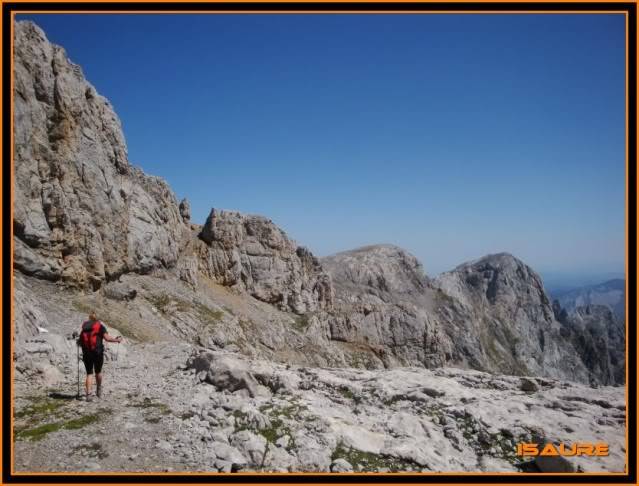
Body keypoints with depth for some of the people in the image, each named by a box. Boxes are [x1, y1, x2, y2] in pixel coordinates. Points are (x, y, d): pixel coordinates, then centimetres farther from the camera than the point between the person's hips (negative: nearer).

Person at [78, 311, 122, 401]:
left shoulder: (84, 327, 8)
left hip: (86, 354, 2)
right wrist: (117, 340, 1)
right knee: (98, 372, 17)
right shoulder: (100, 326, -2)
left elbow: (80, 341, 7)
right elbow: (107, 338, -13)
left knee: (89, 374, 9)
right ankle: (98, 390, 32)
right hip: (98, 353, -2)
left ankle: (88, 394, -2)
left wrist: (78, 342, 29)